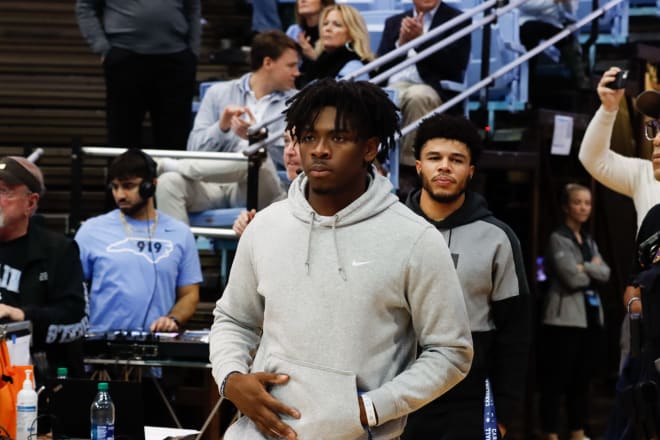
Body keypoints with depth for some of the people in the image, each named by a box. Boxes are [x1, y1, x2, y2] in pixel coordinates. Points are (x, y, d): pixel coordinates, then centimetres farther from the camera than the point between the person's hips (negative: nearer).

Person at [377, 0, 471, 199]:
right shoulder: (394, 22, 25)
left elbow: (456, 65, -2)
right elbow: (381, 66, 16)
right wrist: (401, 42, 0)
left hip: (434, 90, -3)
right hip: (394, 87, 3)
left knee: (417, 96, -39)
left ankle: (409, 169, -32)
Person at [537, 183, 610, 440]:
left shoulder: (589, 241, 17)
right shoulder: (558, 239, -6)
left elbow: (605, 273, 5)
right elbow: (572, 277, -16)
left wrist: (584, 267, -10)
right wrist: (593, 269, 0)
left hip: (591, 316, 8)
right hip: (565, 318, -8)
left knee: (582, 380, 12)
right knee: (556, 380, -6)